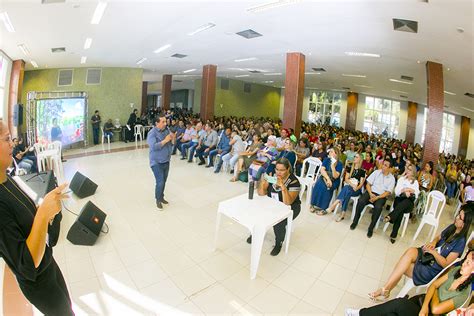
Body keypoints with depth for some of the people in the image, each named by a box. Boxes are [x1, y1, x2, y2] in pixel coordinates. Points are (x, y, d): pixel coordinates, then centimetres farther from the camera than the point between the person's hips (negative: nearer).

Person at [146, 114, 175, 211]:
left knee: (164, 181, 15)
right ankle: (158, 200, 14)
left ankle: (161, 197, 34)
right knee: (160, 182, -7)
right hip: (157, 162, -6)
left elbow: (171, 144, 8)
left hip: (166, 161, 6)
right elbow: (154, 146, -25)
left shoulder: (167, 130, 2)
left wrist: (173, 138, -13)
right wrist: (165, 140, -25)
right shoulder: (152, 133, -14)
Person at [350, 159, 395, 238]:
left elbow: (388, 192, -2)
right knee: (361, 201, -30)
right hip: (371, 192, 1)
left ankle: (371, 228, -17)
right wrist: (370, 194, -12)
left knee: (378, 207, -34)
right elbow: (368, 184, 4)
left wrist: (377, 197, -16)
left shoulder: (392, 178, 4)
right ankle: (355, 221, -13)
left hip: (381, 196, -1)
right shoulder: (376, 172, 6)